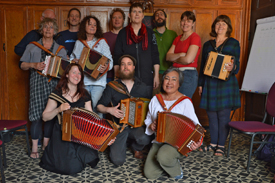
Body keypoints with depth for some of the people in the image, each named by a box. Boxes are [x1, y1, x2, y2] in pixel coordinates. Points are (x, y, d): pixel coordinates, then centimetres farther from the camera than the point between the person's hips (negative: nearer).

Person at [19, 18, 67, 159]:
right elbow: (22, 65, 8)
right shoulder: (32, 46, 12)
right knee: (37, 114, -8)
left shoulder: (60, 49, 15)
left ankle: (46, 146, 13)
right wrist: (33, 65, -10)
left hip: (54, 83, 2)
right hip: (37, 82, -1)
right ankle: (34, 148, 1)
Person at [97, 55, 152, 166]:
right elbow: (99, 106, 7)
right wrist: (109, 110, -14)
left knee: (145, 139, -34)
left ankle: (136, 148, 6)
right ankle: (123, 143, 22)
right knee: (118, 160, -15)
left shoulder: (142, 87, 6)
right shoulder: (112, 86, 2)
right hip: (119, 126, 0)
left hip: (137, 125, 1)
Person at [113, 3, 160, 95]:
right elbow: (117, 56, 6)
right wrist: (116, 77, 1)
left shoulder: (149, 32, 9)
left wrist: (156, 76, 2)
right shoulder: (123, 33, 7)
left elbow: (155, 56, 7)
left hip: (147, 79, 1)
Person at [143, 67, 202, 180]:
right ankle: (169, 161, 20)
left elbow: (195, 125, -10)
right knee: (149, 174, -9)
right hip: (159, 142, 5)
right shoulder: (155, 99, 5)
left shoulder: (185, 102, -9)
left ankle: (176, 170, -2)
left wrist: (197, 141, -28)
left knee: (163, 156, -36)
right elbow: (148, 119, 17)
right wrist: (151, 126, -6)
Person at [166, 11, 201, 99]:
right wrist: (181, 55, -12)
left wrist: (174, 58, 0)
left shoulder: (195, 37, -6)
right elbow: (168, 56, 4)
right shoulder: (177, 38, 16)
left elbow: (188, 59, -17)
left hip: (189, 74, -7)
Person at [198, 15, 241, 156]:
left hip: (226, 85, -3)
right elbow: (202, 65, 16)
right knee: (211, 115, 6)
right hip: (210, 84, 4)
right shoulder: (207, 44, 15)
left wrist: (233, 68, -24)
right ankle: (213, 143, 19)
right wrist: (200, 84, 12)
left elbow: (237, 65, 0)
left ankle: (221, 145, 11)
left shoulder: (234, 43, 5)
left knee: (224, 115, -1)